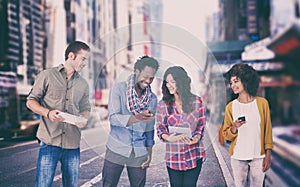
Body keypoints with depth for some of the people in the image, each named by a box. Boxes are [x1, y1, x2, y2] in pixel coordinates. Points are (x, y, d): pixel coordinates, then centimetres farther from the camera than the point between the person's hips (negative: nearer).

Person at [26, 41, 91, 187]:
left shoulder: (83, 84, 15)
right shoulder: (47, 76, 2)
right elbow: (31, 101, 3)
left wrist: (83, 119, -3)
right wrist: (48, 112, -16)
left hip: (73, 143, 4)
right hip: (50, 141, -4)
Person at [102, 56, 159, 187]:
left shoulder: (152, 98, 7)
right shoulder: (118, 89, -5)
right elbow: (113, 117, -17)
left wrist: (149, 152, 11)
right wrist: (138, 118, -32)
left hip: (139, 154, 3)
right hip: (116, 151, -3)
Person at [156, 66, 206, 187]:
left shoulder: (196, 101, 0)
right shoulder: (163, 104, 0)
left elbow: (201, 125, 7)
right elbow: (160, 128, 2)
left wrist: (197, 138, -13)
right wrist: (168, 138, -20)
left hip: (194, 155, 0)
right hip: (173, 155, 0)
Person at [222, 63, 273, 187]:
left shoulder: (262, 103, -2)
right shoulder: (231, 107, 0)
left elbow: (268, 131, 2)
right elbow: (226, 134, 4)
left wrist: (268, 155, -1)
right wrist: (234, 128, -17)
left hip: (258, 157, 0)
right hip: (238, 157, 1)